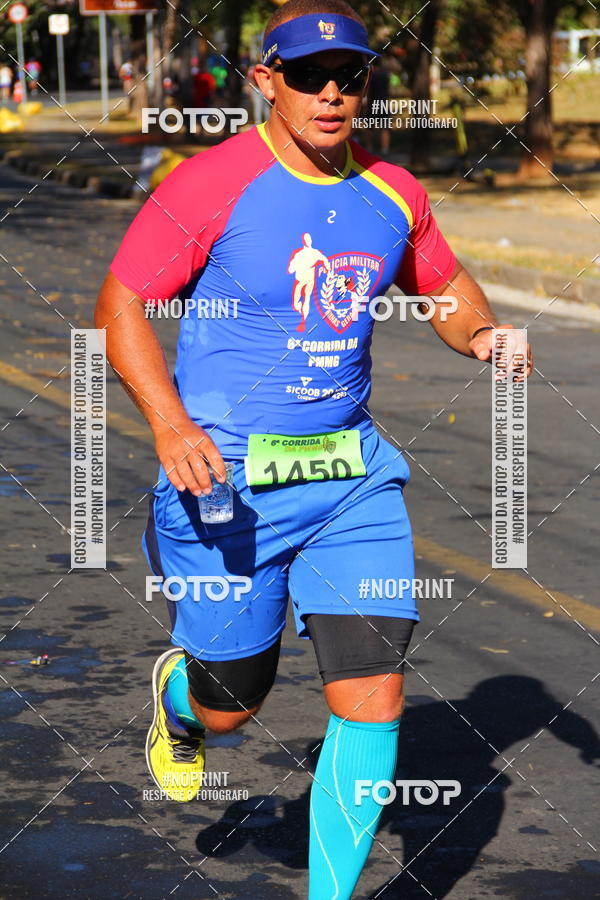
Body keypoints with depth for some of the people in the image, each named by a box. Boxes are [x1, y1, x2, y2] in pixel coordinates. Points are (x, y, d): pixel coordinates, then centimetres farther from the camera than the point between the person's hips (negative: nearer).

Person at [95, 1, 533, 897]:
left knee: (374, 701, -5)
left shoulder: (393, 194, 4)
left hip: (352, 478, 4)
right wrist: (171, 425, -23)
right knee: (232, 705, 9)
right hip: (227, 480, -4)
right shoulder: (213, 182, -11)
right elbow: (120, 304, -9)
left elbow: (446, 285, 21)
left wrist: (479, 334, -3)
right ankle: (179, 695, 49)